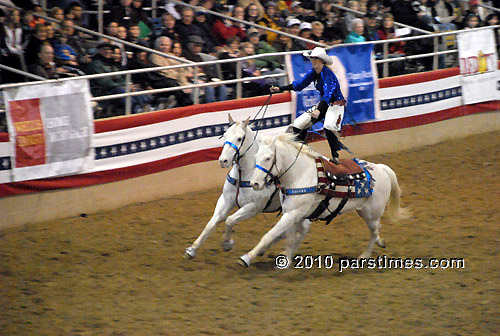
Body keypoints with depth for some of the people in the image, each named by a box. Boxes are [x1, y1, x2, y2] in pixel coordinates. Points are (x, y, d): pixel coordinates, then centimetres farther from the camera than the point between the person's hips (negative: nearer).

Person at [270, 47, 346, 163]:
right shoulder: (313, 72, 0)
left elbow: (328, 93, -38)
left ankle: (335, 156, -19)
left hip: (337, 103, -9)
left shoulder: (328, 74, -25)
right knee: (299, 124, 3)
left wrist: (319, 110, -53)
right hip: (323, 103, 9)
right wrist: (279, 89, 8)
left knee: (329, 127, -35)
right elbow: (299, 84, 13)